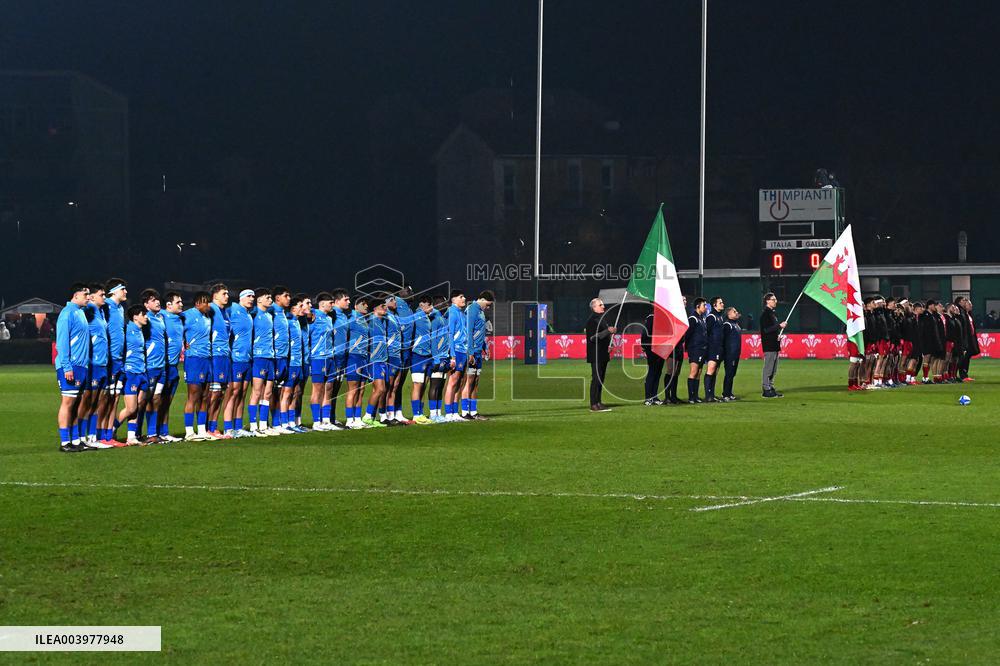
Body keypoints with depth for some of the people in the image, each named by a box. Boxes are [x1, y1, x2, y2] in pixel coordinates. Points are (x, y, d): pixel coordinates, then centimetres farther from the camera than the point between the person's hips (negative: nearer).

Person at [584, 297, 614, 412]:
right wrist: (608, 331, -22)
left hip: (603, 354, 10)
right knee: (596, 378, -11)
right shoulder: (592, 321, -12)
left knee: (601, 378, 11)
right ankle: (594, 405, -12)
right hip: (596, 354, -10)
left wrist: (608, 346, 16)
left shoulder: (601, 319, 18)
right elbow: (593, 337, -21)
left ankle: (598, 402, 15)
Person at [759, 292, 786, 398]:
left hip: (774, 345, 10)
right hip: (769, 346, -10)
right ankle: (766, 390, -5)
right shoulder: (765, 314, -12)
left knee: (773, 369, 12)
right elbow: (766, 329, -21)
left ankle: (771, 388, 17)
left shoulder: (772, 313, 19)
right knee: (768, 368, -7)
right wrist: (779, 326, -19)